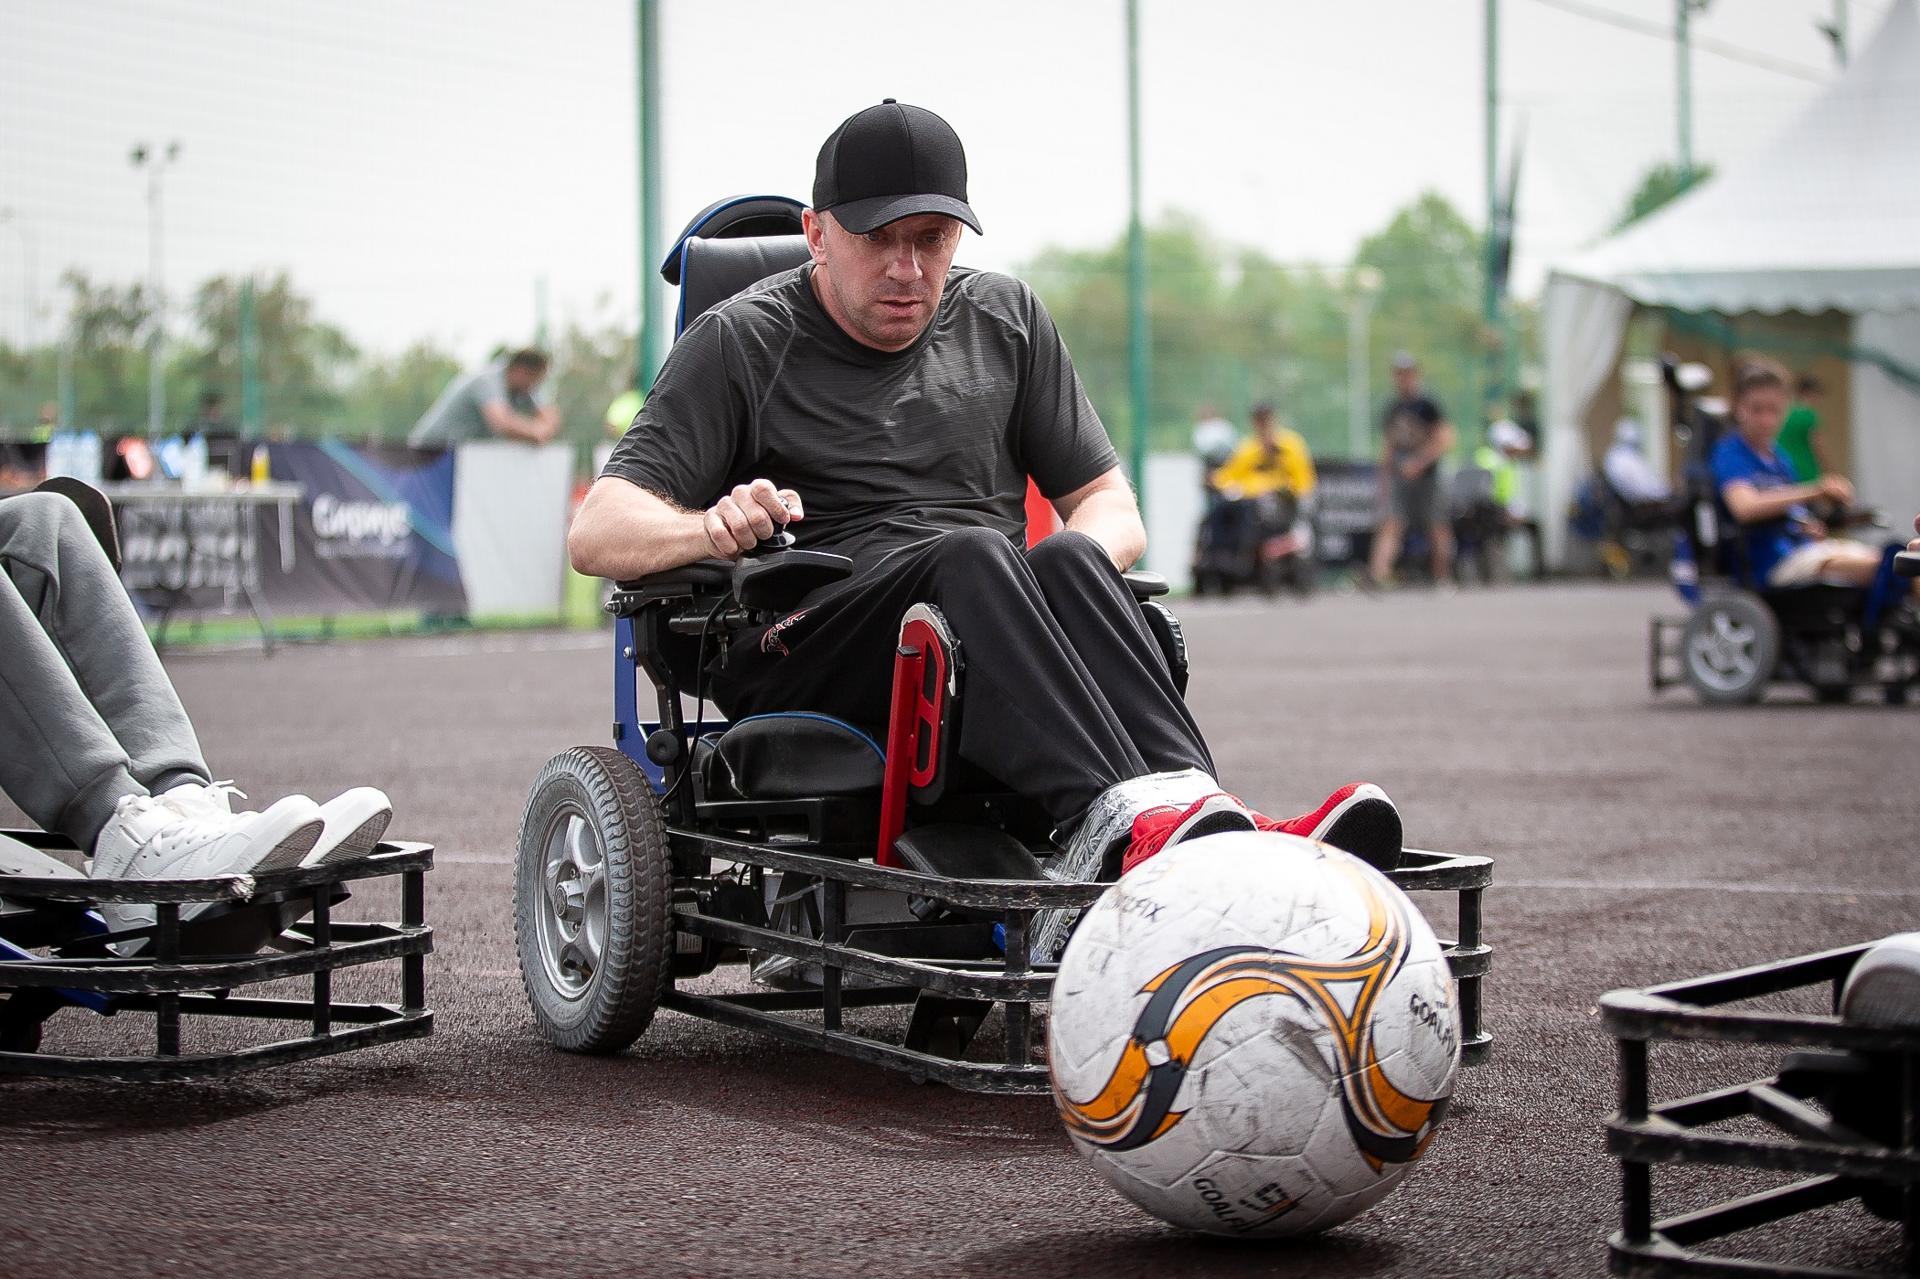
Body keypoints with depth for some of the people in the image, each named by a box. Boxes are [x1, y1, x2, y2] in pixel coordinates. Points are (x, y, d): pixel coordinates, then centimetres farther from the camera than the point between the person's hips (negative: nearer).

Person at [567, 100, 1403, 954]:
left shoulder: (1006, 320, 20)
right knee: (971, 555, -34)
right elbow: (596, 534, -2)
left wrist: (1074, 569, -6)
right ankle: (1119, 818, -59)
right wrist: (707, 529, -25)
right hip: (805, 659, -3)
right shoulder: (740, 345, 8)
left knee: (1069, 559, -30)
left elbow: (1110, 505, 19)